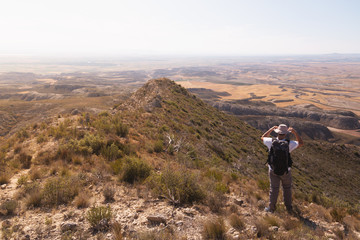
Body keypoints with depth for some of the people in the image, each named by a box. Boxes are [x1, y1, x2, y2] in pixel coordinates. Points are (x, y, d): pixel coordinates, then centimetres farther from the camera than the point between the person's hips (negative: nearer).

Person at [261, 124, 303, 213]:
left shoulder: (271, 142, -18)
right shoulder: (289, 144, -20)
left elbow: (263, 137, 5)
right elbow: (301, 143, -1)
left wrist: (272, 129, 6)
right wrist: (295, 132, -1)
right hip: (285, 171, 0)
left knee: (274, 188, 13)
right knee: (287, 188, 21)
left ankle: (271, 208, 23)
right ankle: (289, 207, 34)